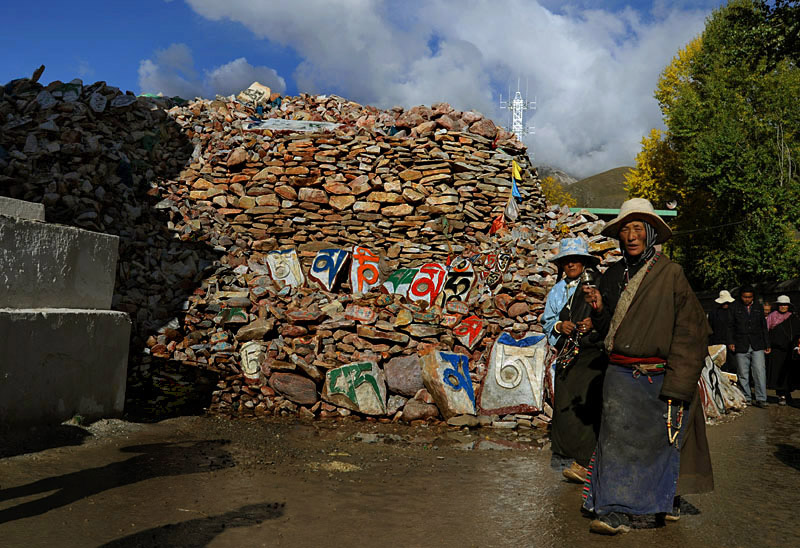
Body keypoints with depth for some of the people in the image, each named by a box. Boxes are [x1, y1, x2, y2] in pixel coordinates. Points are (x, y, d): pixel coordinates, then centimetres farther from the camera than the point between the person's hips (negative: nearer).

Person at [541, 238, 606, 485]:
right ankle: (564, 454, 9)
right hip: (567, 351, 5)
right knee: (564, 402, -1)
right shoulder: (558, 290, 20)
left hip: (593, 351, -4)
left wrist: (595, 322, -14)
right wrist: (559, 326, 0)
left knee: (586, 400, -16)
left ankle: (582, 459, -14)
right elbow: (547, 320, 21)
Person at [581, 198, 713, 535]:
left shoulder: (670, 273, -5)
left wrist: (677, 383, -13)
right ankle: (616, 510, 3)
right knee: (617, 435, -5)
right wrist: (599, 309, -6)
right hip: (621, 375, 3)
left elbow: (689, 330, -7)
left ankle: (667, 500, 28)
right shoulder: (613, 275, 8)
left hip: (660, 376, -3)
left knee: (662, 436, 8)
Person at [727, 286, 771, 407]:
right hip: (741, 347, -1)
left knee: (760, 372, -8)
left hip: (757, 346, 1)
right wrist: (730, 342, -5)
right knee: (743, 374, 3)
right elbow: (730, 326, 5)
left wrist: (767, 345, 14)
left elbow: (764, 327, 17)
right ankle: (746, 398, 14)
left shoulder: (759, 308, 13)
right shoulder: (734, 307, 5)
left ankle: (761, 399, -4)